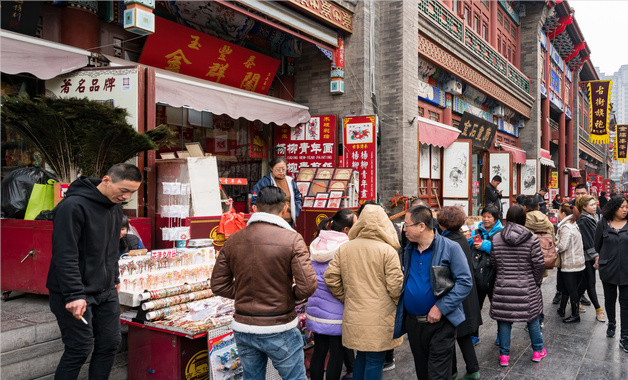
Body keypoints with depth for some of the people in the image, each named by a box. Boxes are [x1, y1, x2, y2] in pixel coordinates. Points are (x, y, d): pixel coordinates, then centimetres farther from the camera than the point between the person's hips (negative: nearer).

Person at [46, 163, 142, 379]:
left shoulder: (115, 207, 8)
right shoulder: (73, 206, -19)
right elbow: (64, 255, -23)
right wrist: (74, 294, -25)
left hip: (106, 292, 8)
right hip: (75, 294, -8)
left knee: (110, 343, 10)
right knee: (80, 349, -1)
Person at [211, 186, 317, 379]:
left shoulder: (233, 240, 0)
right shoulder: (292, 239, -13)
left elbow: (218, 285, 3)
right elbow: (308, 286, -18)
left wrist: (245, 294, 9)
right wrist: (288, 295, 2)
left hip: (243, 329, 4)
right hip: (278, 330, -4)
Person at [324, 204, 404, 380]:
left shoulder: (344, 249, 2)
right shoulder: (388, 251, -10)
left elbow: (330, 278, 3)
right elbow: (395, 286, -12)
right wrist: (397, 304, 8)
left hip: (354, 317, 4)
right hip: (379, 319, -4)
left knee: (361, 356, 20)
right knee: (375, 361, 6)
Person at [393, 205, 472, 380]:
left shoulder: (450, 248, -11)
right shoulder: (409, 250, 8)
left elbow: (465, 282, -13)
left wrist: (441, 307, -20)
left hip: (440, 324, -6)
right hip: (413, 323, 6)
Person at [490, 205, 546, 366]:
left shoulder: (496, 238, -4)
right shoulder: (532, 239, -10)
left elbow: (493, 262, 3)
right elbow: (539, 264, -7)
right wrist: (537, 282, 8)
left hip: (503, 287, 1)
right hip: (527, 287, -1)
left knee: (504, 320, 9)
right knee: (533, 317, 17)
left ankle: (504, 355, 16)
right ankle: (538, 351, 32)